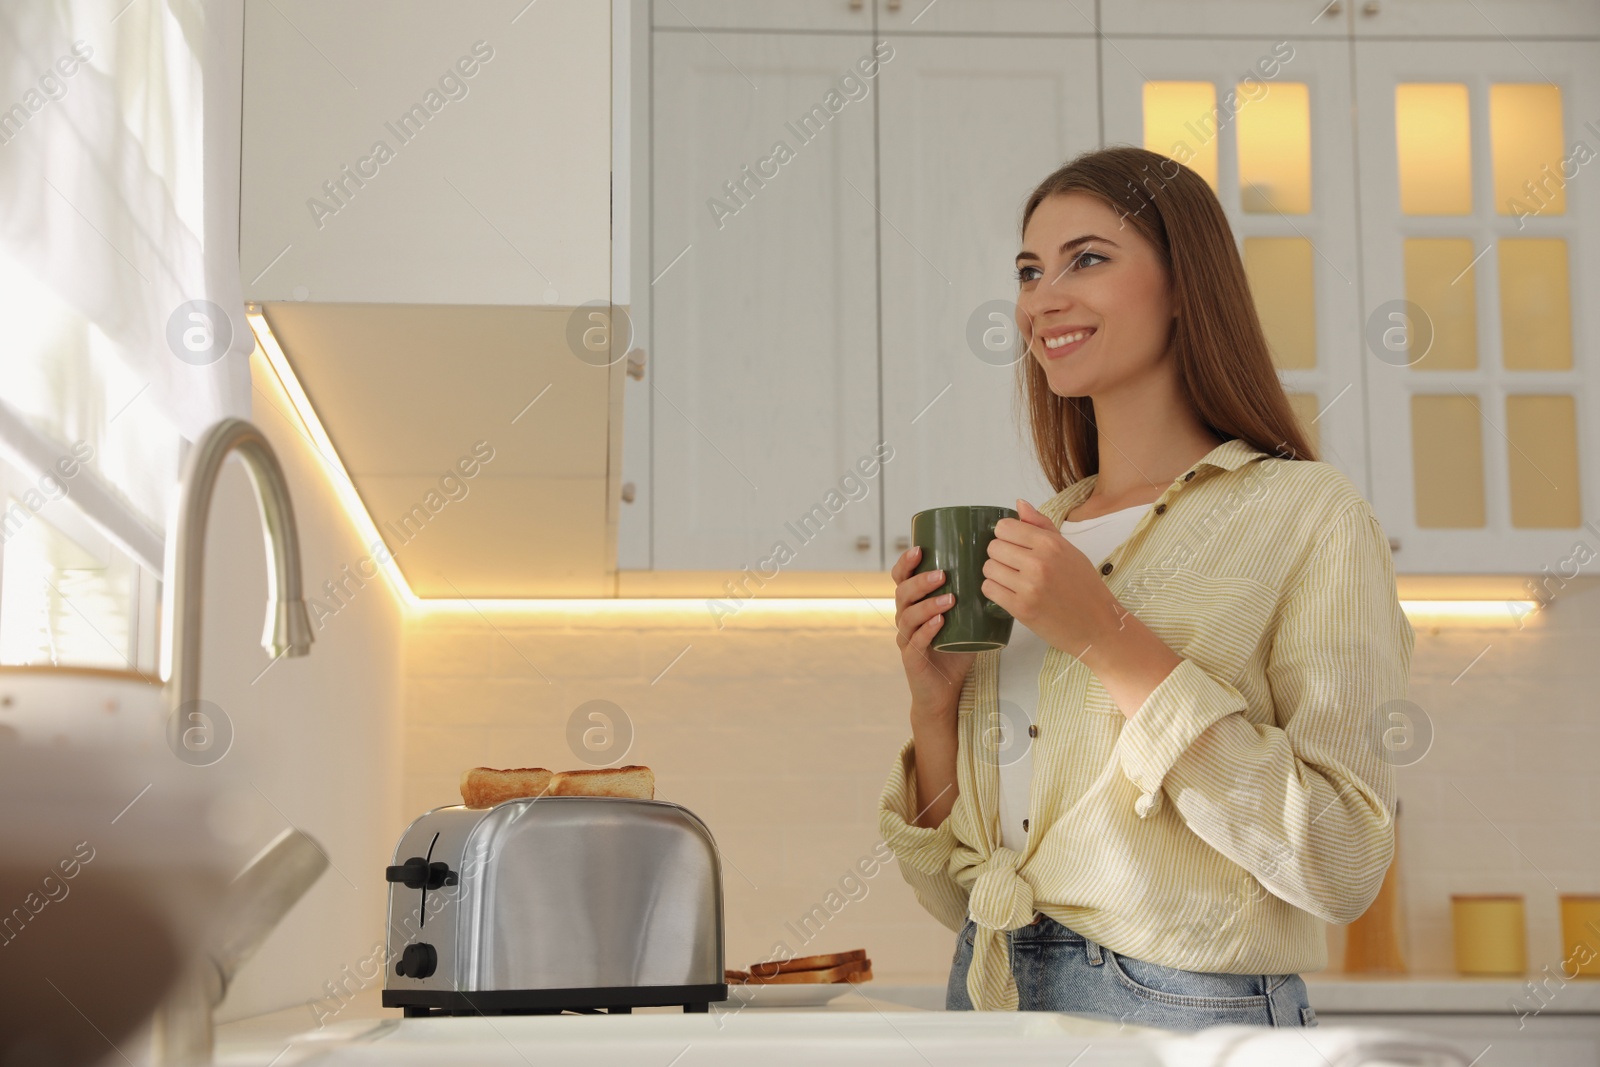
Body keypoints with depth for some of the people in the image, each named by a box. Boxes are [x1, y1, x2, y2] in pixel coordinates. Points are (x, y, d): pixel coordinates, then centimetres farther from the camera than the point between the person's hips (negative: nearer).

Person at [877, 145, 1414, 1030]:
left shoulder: (1306, 515, -8)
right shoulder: (1033, 538, 7)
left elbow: (1340, 866, -18)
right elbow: (958, 893, 9)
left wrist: (1112, 641, -21)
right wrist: (934, 708, -8)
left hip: (1183, 1009, -5)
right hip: (990, 999, 5)